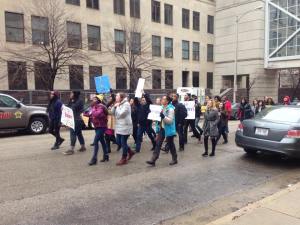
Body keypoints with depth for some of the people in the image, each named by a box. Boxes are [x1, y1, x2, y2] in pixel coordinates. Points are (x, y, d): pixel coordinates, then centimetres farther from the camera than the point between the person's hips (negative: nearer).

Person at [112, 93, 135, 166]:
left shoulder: (126, 104, -14)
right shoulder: (118, 104, 14)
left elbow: (121, 114, -22)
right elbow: (113, 113, 11)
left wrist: (118, 107, -10)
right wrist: (114, 106, -4)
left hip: (125, 126, -9)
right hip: (119, 126, 9)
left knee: (123, 142, -2)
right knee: (119, 141, 11)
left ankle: (124, 159, 10)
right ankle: (130, 152, 28)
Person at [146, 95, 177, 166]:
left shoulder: (170, 109, -16)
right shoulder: (163, 108, 9)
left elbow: (170, 120, -21)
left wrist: (163, 117, -33)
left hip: (168, 130, -7)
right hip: (162, 128, 8)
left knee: (170, 144, 6)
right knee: (158, 144, 2)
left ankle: (174, 159, 23)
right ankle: (153, 160, 2)